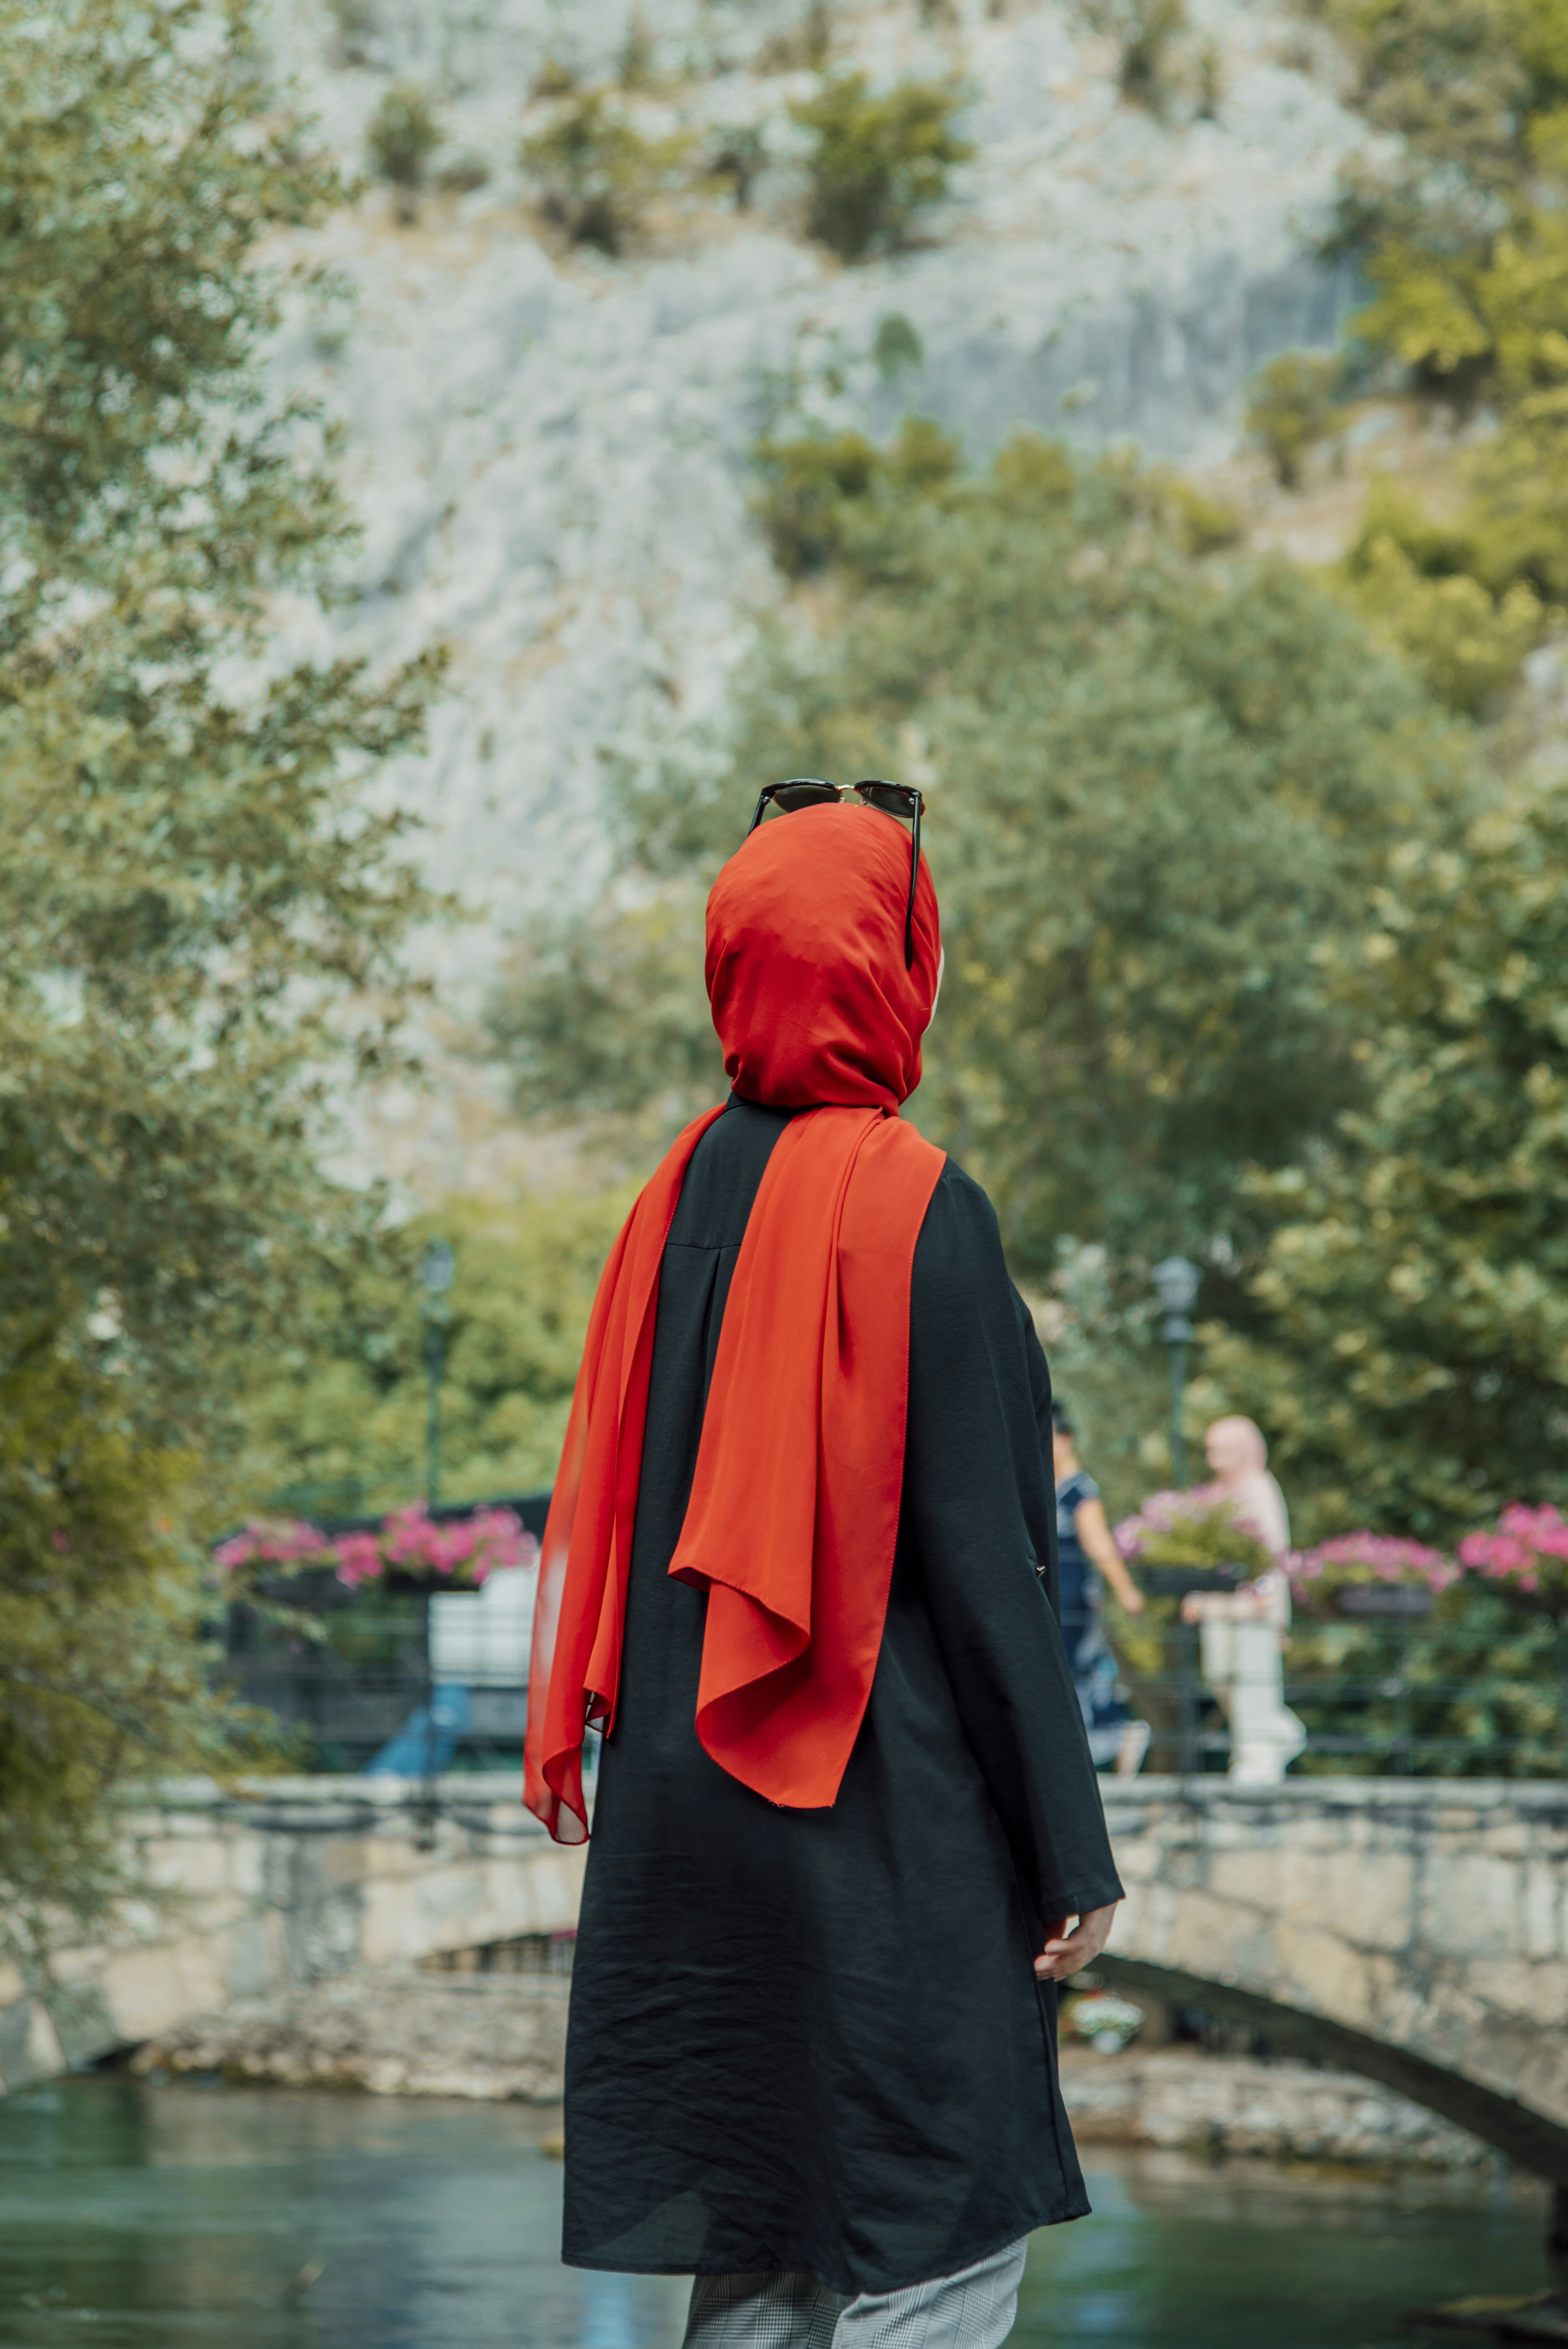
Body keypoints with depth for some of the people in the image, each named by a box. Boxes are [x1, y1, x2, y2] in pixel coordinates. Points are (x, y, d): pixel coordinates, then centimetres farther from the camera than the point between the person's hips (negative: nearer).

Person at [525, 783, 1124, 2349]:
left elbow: (613, 1498, 10)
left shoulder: (688, 1192, 6)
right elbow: (979, 1550, -15)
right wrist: (1071, 1853, -10)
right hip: (890, 1814, -7)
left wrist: (578, 1736, 18)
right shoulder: (912, 1209, -14)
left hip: (697, 1803, 7)